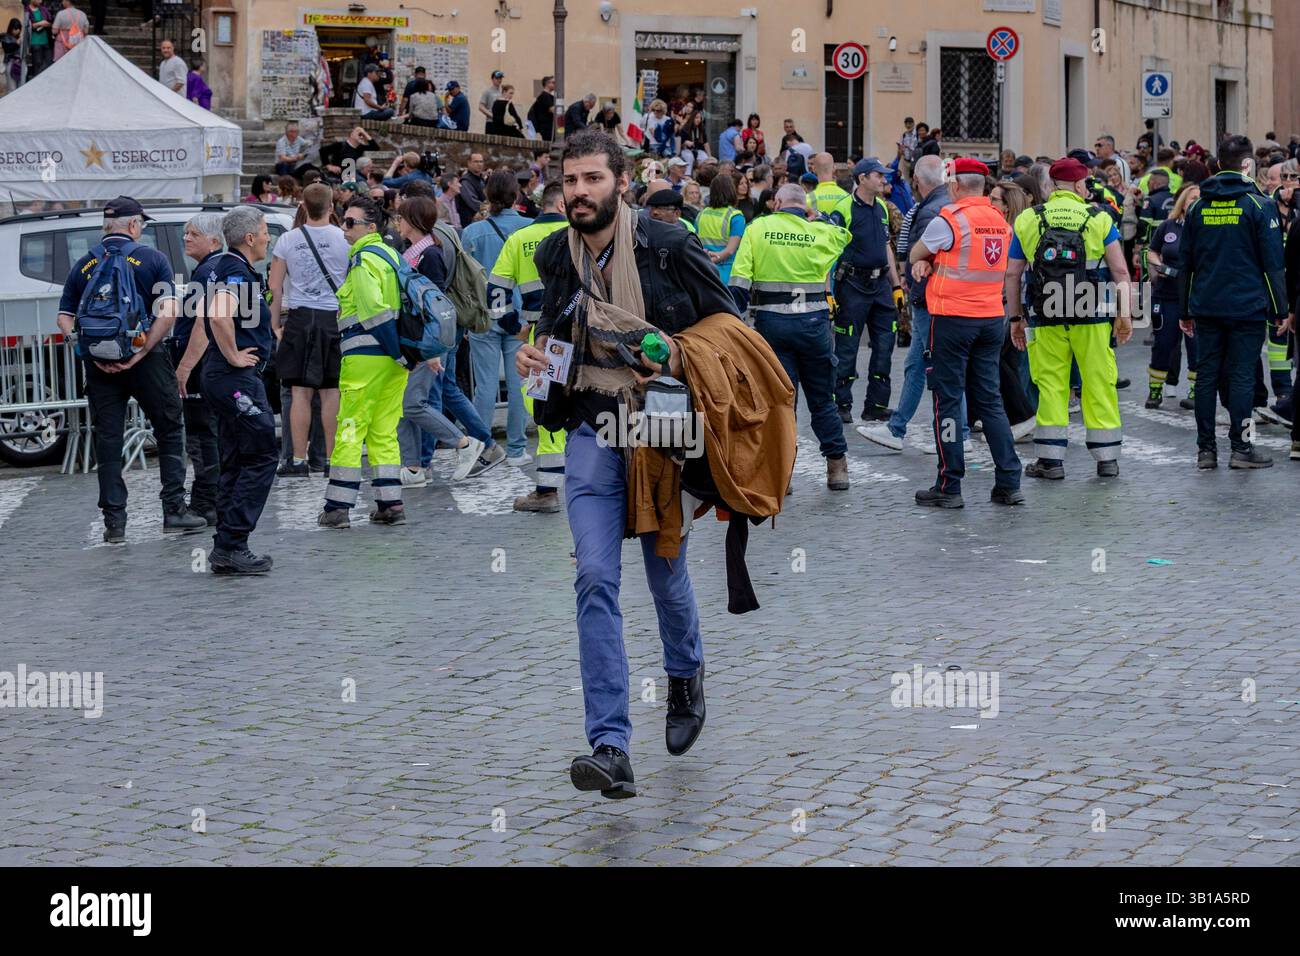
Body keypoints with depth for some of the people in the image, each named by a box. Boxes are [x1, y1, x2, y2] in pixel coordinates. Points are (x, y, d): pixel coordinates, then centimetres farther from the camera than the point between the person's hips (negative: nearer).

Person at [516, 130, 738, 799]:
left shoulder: (668, 249, -8)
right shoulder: (555, 256, 4)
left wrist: (678, 356, -16)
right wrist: (535, 353, 2)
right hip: (592, 431, 2)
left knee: (666, 573, 12)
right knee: (596, 580, -11)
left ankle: (686, 676, 47)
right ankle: (610, 749, -15)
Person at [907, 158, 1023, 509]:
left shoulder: (949, 220, -12)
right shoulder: (1001, 221, 9)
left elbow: (914, 255, 2)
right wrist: (930, 263, 0)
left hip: (953, 319, -6)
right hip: (992, 319, 6)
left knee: (948, 400, 1)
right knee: (989, 400, 11)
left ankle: (949, 486, 2)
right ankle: (1009, 483, 8)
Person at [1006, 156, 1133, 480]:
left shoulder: (1027, 220, 5)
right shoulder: (1098, 219, 1)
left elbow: (1012, 274, 6)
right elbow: (1121, 271, -2)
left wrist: (1015, 318, 13)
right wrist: (1125, 315, 5)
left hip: (1046, 319, 1)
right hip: (1092, 319, -1)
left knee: (1051, 384, 6)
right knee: (1099, 383, 7)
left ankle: (1051, 459, 6)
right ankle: (1107, 458, 12)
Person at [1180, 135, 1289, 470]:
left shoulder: (1198, 207, 8)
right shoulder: (1259, 205, -5)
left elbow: (1186, 263, 12)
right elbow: (1273, 262, -7)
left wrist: (1185, 310, 17)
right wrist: (1280, 310, -2)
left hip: (1206, 307, 4)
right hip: (1247, 305, -4)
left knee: (1206, 375, 6)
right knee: (1241, 376, -1)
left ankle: (1205, 449, 8)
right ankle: (1241, 448, 0)